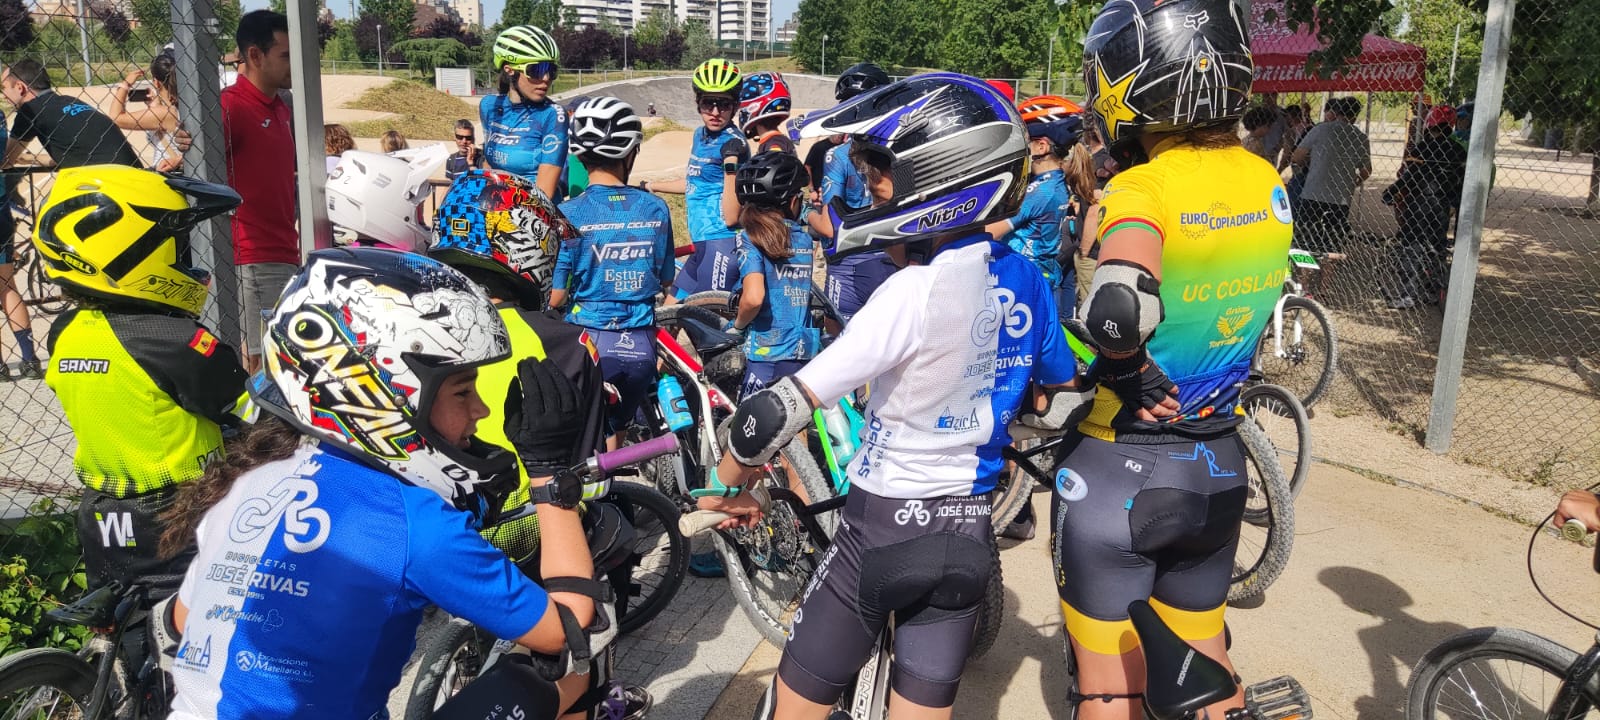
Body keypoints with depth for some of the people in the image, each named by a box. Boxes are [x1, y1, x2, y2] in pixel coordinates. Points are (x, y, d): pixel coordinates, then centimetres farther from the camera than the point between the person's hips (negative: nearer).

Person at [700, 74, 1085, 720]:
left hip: (885, 524, -6)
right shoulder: (1024, 279, -2)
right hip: (971, 531, 6)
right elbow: (1066, 391, 14)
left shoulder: (914, 292, -23)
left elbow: (779, 410, -24)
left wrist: (727, 485, -8)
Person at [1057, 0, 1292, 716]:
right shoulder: (1267, 184, -1)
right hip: (1219, 469, 6)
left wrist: (1128, 367, -24)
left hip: (1118, 475, -6)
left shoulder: (1144, 187, -22)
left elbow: (1119, 302, -41)